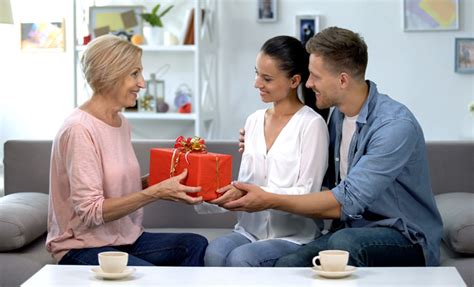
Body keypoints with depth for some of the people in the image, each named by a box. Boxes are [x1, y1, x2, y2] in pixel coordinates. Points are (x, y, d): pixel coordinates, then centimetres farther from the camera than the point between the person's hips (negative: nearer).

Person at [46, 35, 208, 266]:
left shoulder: (122, 123, 10)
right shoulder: (79, 129, -17)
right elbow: (90, 212, -20)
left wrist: (160, 179, -2)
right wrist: (156, 192, -24)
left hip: (125, 237, 8)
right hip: (82, 247, -8)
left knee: (197, 245, -12)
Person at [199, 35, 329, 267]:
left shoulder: (311, 124, -7)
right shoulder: (254, 121, 13)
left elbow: (307, 194, -11)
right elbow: (245, 183, 14)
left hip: (295, 236, -5)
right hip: (250, 229, 5)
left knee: (241, 258, -32)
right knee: (214, 252, -27)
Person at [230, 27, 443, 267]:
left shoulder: (395, 126, -19)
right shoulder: (338, 114, 7)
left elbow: (346, 202, -23)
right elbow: (326, 180, 22)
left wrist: (269, 201, -19)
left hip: (407, 239, -5)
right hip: (351, 230, 5)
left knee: (345, 242, -39)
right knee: (287, 265, -27)